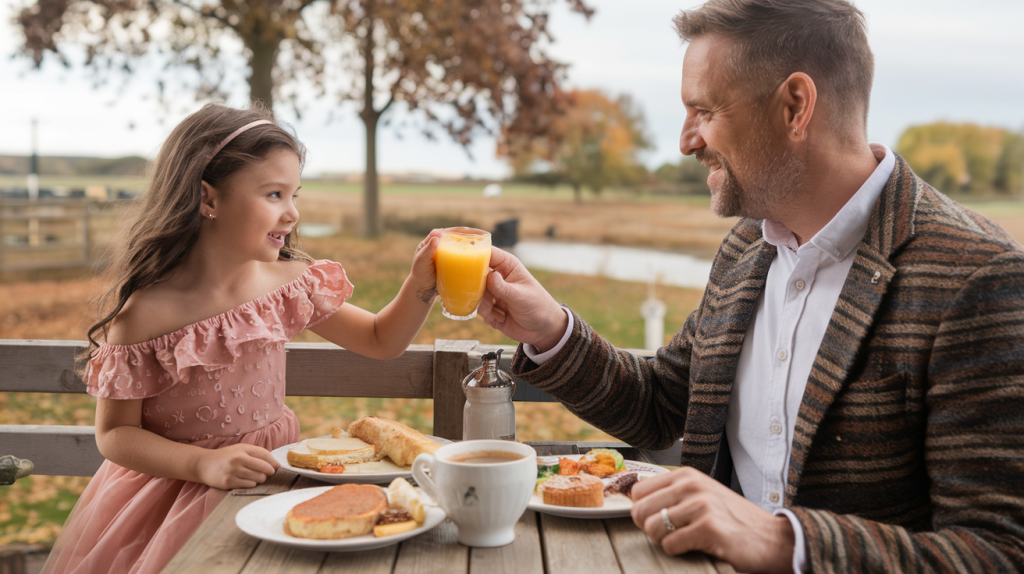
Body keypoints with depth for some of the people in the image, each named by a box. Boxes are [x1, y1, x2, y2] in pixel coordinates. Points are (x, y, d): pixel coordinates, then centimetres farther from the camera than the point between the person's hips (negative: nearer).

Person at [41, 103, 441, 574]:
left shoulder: (288, 283, -4)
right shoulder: (143, 311, -17)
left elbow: (381, 341, 7)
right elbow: (114, 433, -9)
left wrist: (421, 285, -11)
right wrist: (205, 464, -24)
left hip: (274, 477, 4)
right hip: (177, 490, -4)